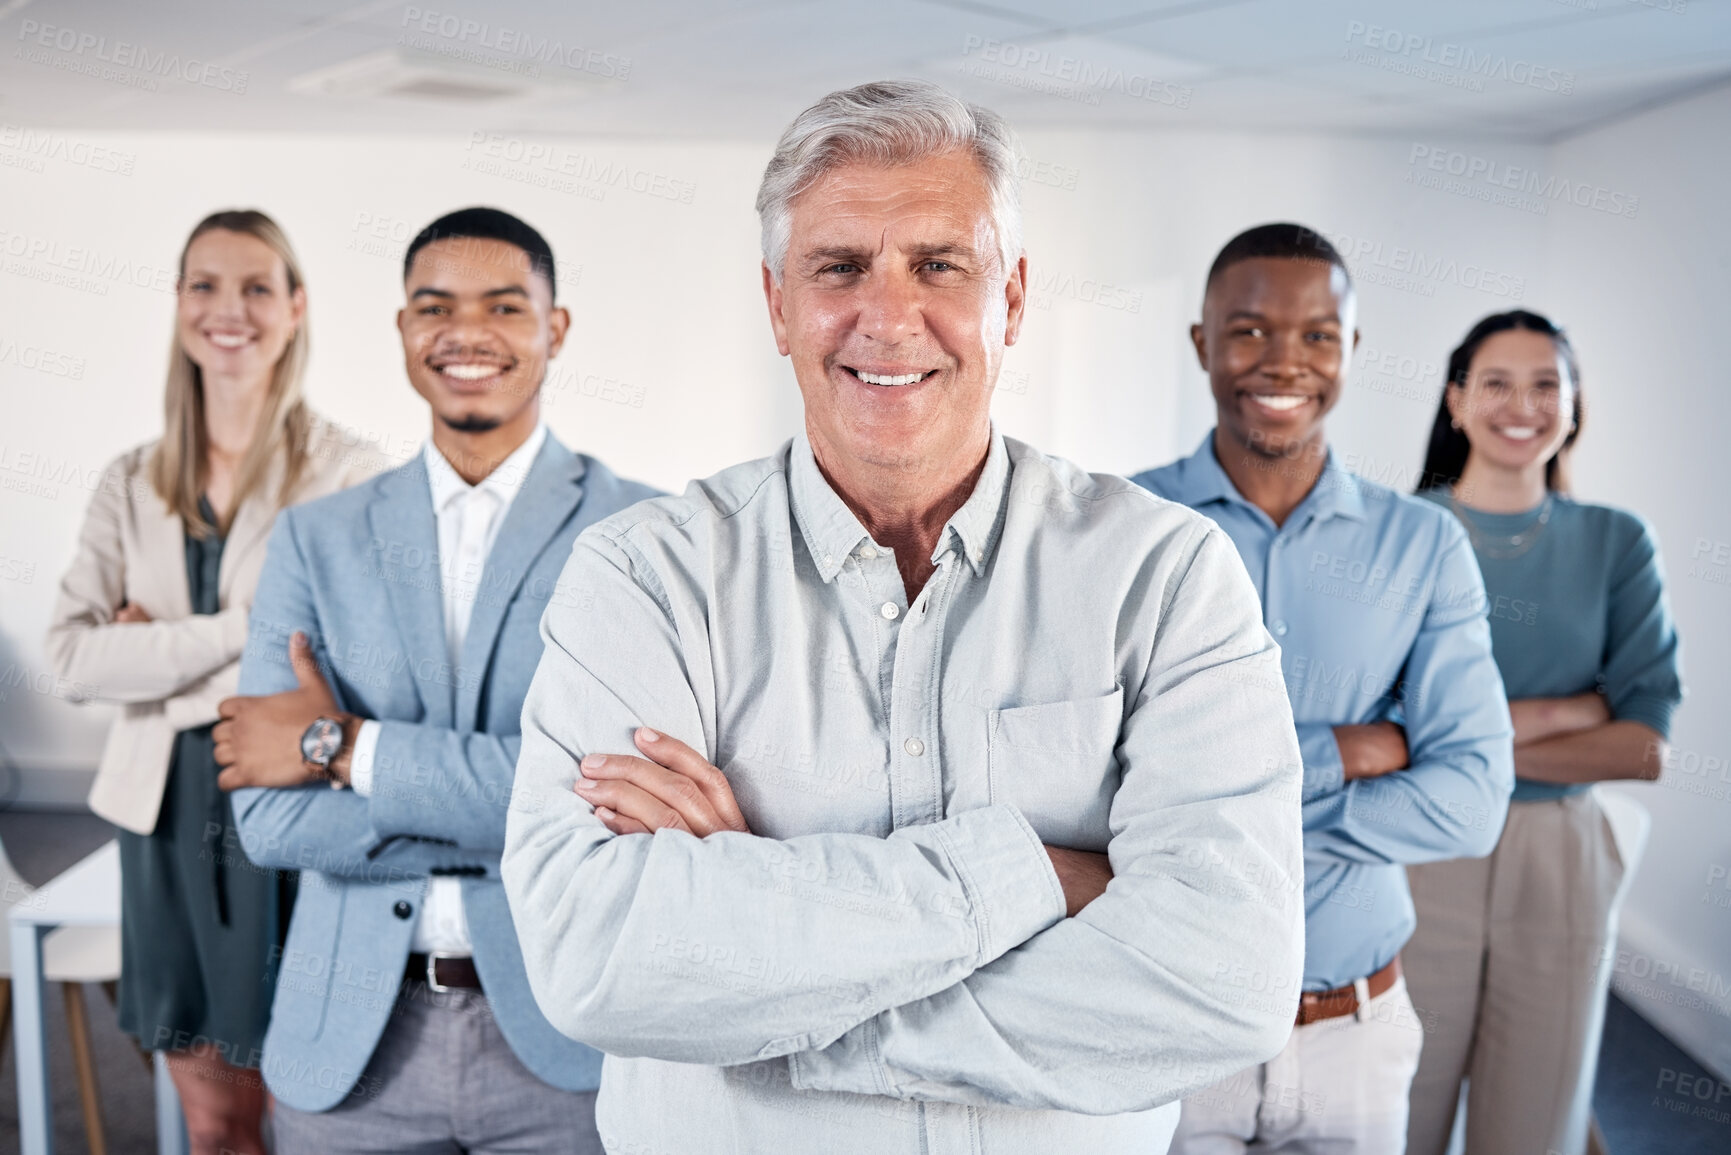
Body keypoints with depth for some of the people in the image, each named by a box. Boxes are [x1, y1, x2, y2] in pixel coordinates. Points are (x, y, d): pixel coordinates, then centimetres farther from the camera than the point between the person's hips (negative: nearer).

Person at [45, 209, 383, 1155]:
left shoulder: (347, 476, -8)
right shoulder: (130, 483, 8)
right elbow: (73, 653, -2)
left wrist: (161, 649, -9)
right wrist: (239, 631, -13)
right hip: (166, 807, 5)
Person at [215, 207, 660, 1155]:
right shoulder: (316, 539, 3)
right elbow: (269, 818, -6)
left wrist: (345, 746, -13)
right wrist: (536, 816, -16)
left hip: (567, 1032, -2)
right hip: (350, 1040, 3)